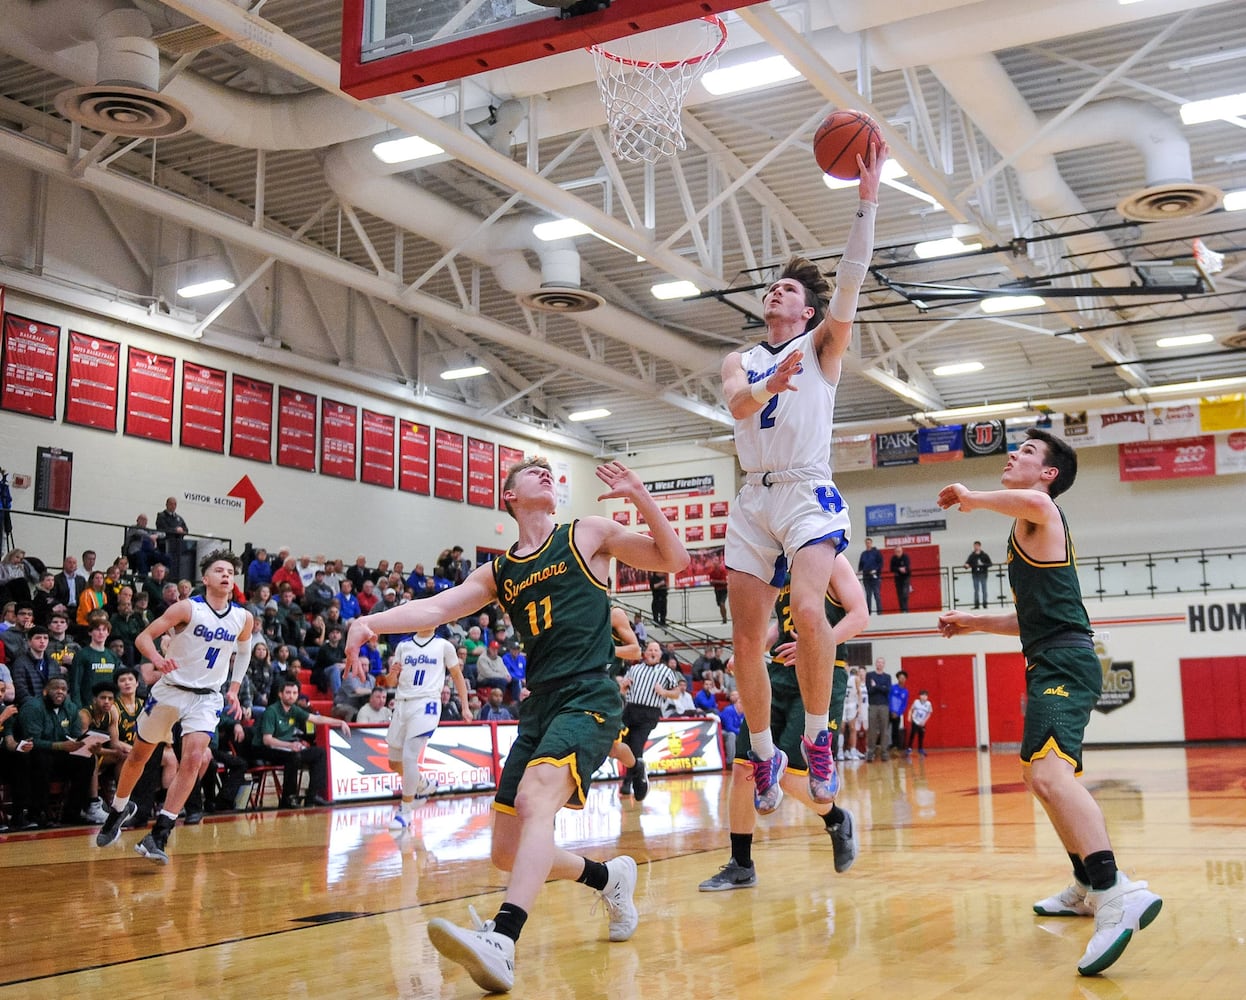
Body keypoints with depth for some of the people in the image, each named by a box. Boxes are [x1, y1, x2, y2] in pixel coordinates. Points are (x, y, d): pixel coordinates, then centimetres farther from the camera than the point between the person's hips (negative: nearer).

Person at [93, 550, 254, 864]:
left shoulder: (243, 618, -2)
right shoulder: (188, 608, -13)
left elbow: (243, 651, 19)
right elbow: (143, 637, -13)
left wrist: (233, 690, 14)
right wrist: (157, 659, -33)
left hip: (207, 696, 2)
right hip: (170, 688, -1)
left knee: (193, 759, -18)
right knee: (139, 755, 13)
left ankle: (158, 836, -14)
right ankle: (119, 809, 41)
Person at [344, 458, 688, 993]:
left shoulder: (588, 534, 8)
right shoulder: (498, 573, 18)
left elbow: (673, 559, 4)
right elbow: (437, 608, 7)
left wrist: (639, 496, -10)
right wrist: (372, 621, -10)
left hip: (589, 698, -6)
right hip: (539, 706, 6)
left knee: (535, 798, -31)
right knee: (508, 853, 4)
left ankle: (501, 942, -42)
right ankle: (608, 877, 27)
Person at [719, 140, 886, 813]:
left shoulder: (821, 344, 7)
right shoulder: (739, 362, 16)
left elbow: (850, 282, -10)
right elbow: (737, 404, -7)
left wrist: (866, 200, -20)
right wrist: (769, 386, -30)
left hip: (808, 492, -4)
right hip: (752, 501, 5)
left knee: (807, 608, -28)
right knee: (746, 638, 2)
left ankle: (818, 740, -12)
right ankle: (764, 756, 16)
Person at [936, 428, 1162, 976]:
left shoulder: (1040, 513, -3)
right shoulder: (1031, 530, 28)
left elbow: (1034, 501, -32)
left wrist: (972, 497, -16)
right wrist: (972, 622, 30)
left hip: (1062, 661, -11)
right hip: (1053, 663, 11)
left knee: (1048, 772, -29)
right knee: (1045, 775, 25)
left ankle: (1118, 894, -42)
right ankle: (1087, 886, 37)